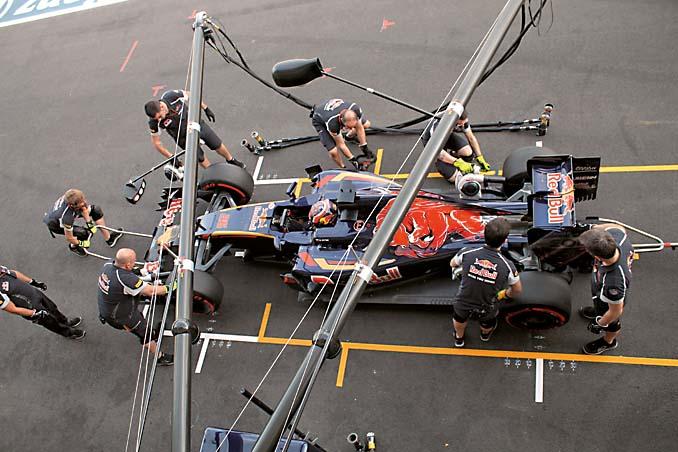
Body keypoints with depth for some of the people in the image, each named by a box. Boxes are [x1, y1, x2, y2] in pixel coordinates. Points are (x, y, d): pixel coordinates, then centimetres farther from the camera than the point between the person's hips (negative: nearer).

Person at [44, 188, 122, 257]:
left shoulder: (74, 196, -31)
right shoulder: (67, 216, -44)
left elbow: (84, 208, -7)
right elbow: (69, 238, -28)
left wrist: (89, 223, -8)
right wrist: (82, 244, -13)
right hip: (55, 225, -7)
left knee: (96, 210, -2)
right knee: (85, 233, -25)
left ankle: (109, 238, 14)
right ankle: (73, 246, 11)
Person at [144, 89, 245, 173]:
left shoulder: (171, 96, -32)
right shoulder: (154, 122, -30)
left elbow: (190, 95, -11)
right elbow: (156, 142, -15)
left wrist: (206, 109, -4)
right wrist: (171, 157, -15)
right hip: (184, 137, -1)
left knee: (217, 145, 14)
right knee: (201, 159, 6)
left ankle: (231, 160, 43)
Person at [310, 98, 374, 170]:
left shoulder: (356, 110, -34)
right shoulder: (332, 123, -45)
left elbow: (359, 128, -14)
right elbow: (341, 145, -29)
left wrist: (365, 149, -12)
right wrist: (353, 160, -25)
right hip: (320, 120, -5)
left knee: (366, 124, 3)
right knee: (333, 152, -21)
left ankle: (349, 136, 33)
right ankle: (343, 169, 11)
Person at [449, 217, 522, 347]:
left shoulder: (467, 254, -23)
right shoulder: (507, 266, -25)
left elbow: (452, 264, 2)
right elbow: (517, 290, -4)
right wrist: (506, 295, 18)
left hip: (463, 305, 0)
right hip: (486, 311, 0)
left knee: (459, 317, 37)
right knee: (487, 322, 37)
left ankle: (459, 338, 64)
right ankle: (485, 335, 68)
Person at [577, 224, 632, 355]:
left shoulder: (613, 282, -51)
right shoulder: (616, 234, -38)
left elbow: (615, 311, -29)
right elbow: (619, 228, -7)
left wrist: (599, 325, -11)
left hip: (612, 299, -5)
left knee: (611, 323, 30)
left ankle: (608, 342, 62)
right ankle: (598, 311, 74)